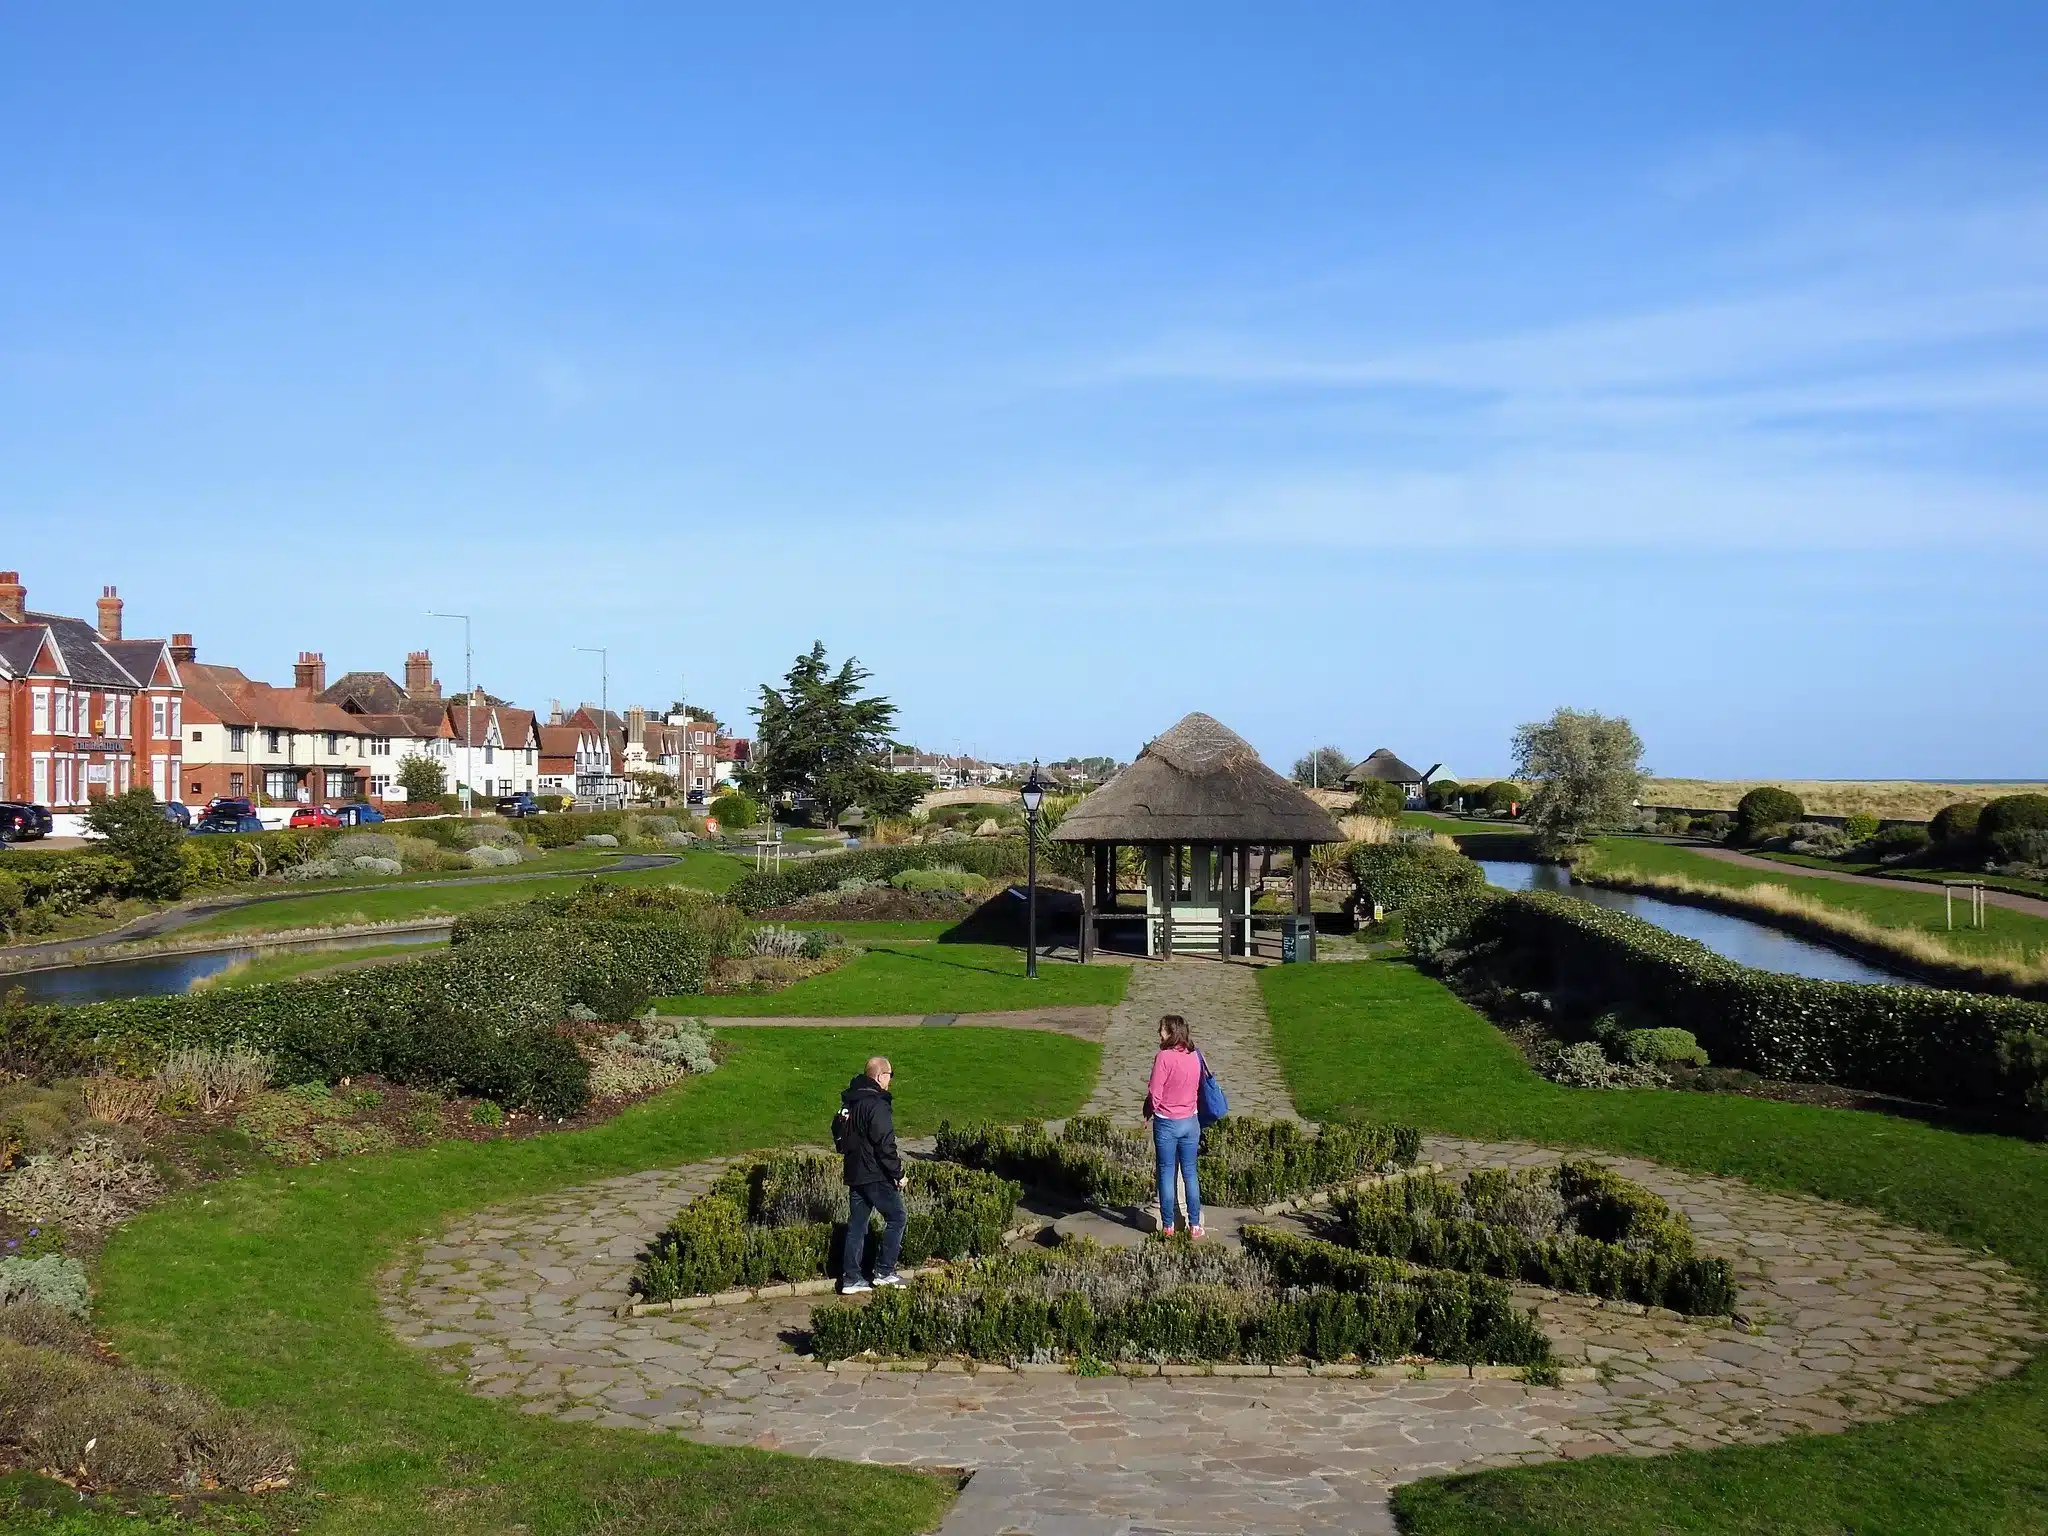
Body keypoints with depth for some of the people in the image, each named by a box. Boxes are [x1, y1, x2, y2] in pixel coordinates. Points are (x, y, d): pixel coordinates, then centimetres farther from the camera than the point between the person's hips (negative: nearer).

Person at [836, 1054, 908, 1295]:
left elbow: (839, 1135, 20)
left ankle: (850, 1279, 11)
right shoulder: (877, 1105, -19)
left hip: (854, 1173, 8)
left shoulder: (849, 1101, 9)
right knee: (896, 1217, 6)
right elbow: (885, 1145, -20)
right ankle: (884, 1271, 7)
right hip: (876, 1175, -8)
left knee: (856, 1225, 11)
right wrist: (898, 1174, -12)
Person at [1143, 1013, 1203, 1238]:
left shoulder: (1164, 1057, -18)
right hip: (1190, 1121, 4)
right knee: (1190, 1173, 11)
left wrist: (1149, 1111, 4)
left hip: (1166, 1123, -4)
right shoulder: (1194, 1056, -1)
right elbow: (1197, 1089, 6)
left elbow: (1155, 1093, -13)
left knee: (1167, 1174, 6)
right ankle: (1194, 1225, 13)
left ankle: (1167, 1225, 11)